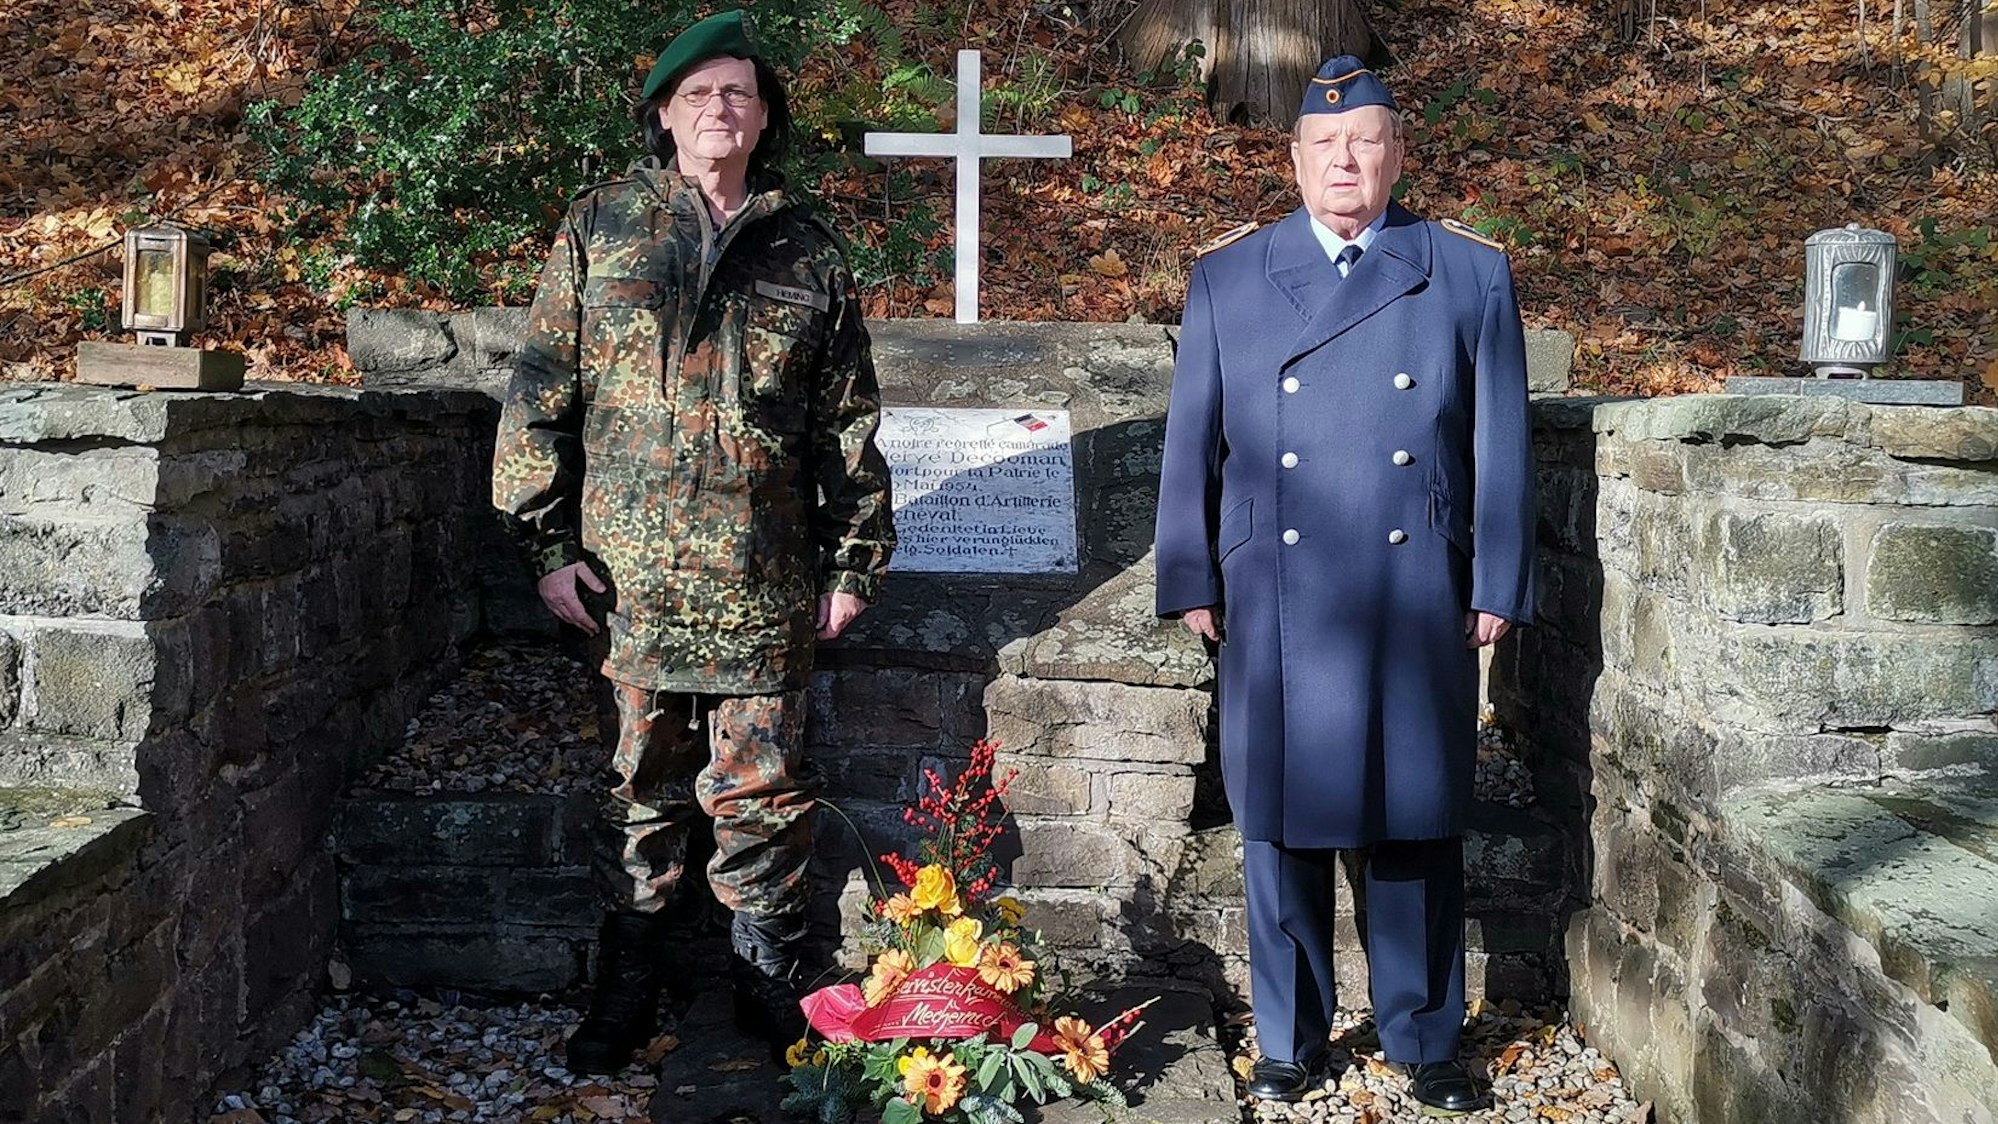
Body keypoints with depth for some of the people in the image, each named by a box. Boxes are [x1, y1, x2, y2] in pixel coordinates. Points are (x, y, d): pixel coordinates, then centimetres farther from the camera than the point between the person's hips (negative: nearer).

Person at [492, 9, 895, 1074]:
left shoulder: (806, 248, 9)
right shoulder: (600, 227, 6)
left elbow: (849, 419, 10)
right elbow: (541, 392, 5)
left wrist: (853, 559, 7)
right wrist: (549, 540, 0)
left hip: (766, 583, 1)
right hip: (629, 578, 0)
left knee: (763, 792, 6)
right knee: (643, 789, 9)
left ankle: (768, 988, 22)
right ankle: (626, 992, 24)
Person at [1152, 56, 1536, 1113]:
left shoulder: (1471, 274, 6)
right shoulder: (1226, 279, 6)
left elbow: (1499, 445, 5)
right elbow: (1191, 446, 7)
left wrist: (1497, 587, 2)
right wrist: (1193, 583, 3)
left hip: (1419, 611, 0)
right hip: (1278, 612, 0)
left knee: (1417, 828, 8)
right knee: (1284, 825, 7)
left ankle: (1427, 1042, 24)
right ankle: (1290, 1042, 22)